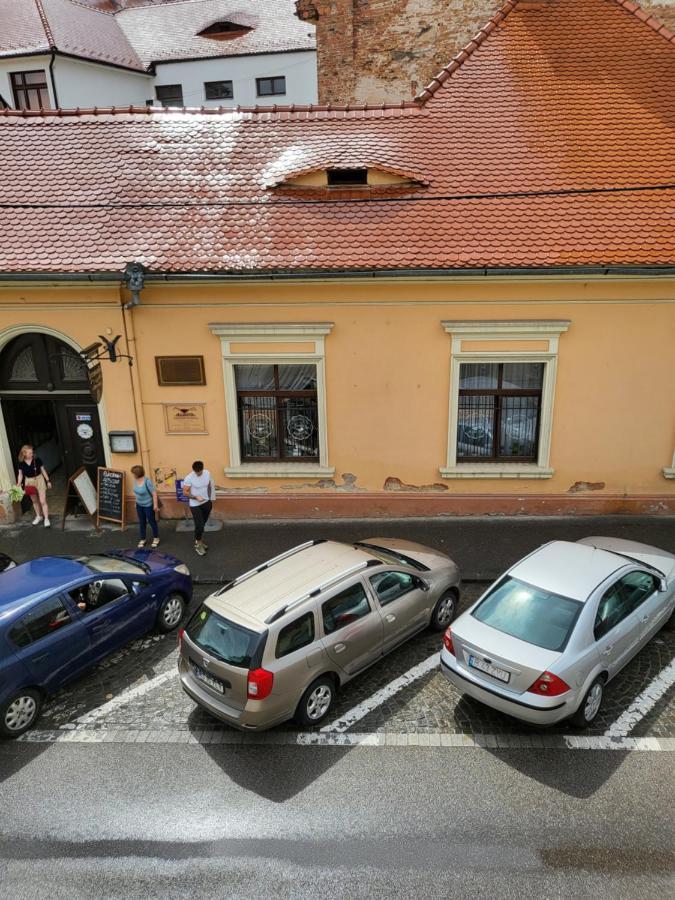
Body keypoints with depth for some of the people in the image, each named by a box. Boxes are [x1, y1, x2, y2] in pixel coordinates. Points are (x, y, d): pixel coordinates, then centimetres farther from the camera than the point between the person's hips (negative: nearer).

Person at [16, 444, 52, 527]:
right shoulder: (21, 463, -8)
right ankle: (39, 516, 34)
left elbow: (43, 470, -3)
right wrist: (19, 484, -8)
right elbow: (20, 474, 3)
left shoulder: (37, 460, -13)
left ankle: (46, 519, 1)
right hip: (29, 482, 3)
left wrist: (48, 481, 1)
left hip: (39, 480, -3)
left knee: (43, 501, -7)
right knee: (34, 501, 17)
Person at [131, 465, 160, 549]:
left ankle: (156, 538, 26)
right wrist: (136, 502, 17)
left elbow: (154, 493, -22)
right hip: (139, 505, 6)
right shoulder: (135, 480, -7)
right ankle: (142, 539, 27)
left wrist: (155, 505, -18)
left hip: (148, 505, -6)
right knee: (142, 522, 14)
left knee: (152, 521, 9)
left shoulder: (147, 481, -27)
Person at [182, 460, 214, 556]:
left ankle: (198, 540, 36)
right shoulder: (189, 478, -22)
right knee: (199, 525, -6)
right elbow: (185, 492, -16)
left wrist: (210, 499, 13)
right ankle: (198, 544, 15)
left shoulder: (207, 473, -7)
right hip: (195, 505, -5)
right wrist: (196, 497, -29)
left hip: (206, 503, 5)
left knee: (203, 524, 17)